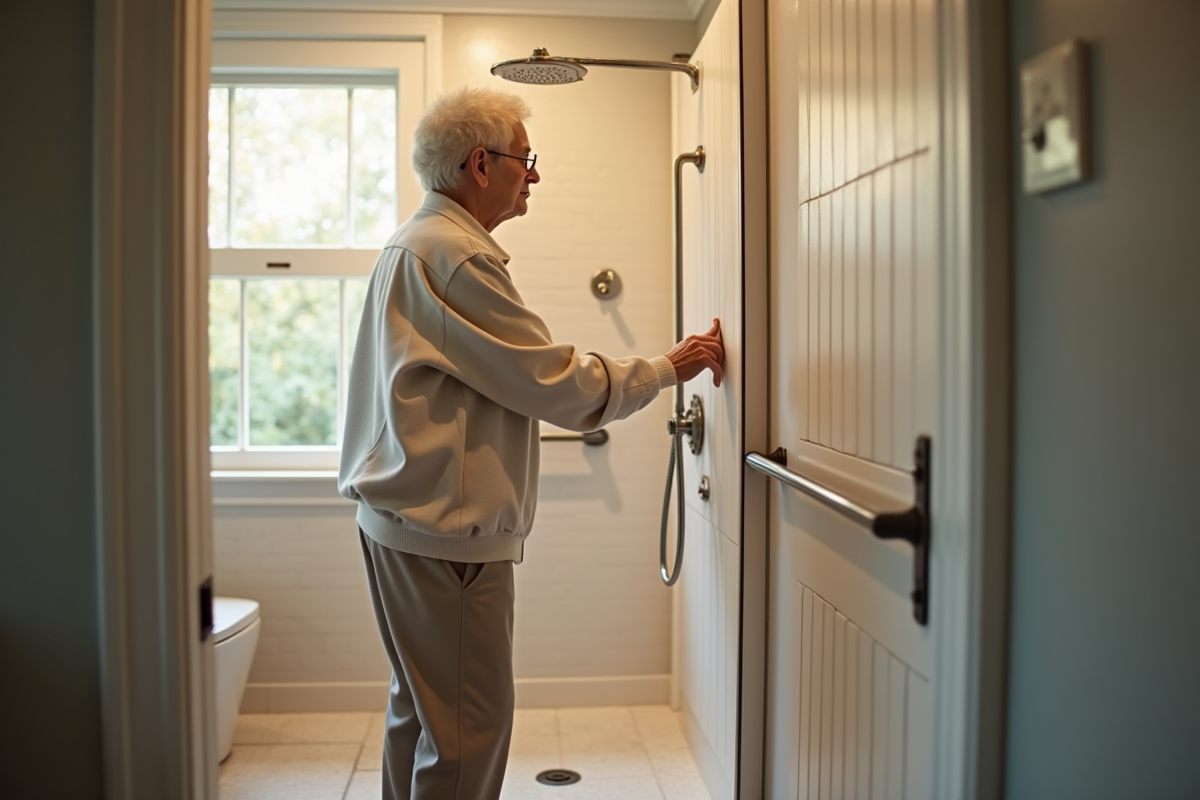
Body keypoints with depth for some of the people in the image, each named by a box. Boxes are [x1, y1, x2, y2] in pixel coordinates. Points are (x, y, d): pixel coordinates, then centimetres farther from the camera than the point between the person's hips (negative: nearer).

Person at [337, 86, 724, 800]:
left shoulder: (414, 245, 18)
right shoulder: (456, 255, -17)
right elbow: (556, 384, -16)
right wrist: (668, 369, -5)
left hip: (411, 519, 11)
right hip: (449, 527, -11)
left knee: (421, 708, 20)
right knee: (471, 723, -2)